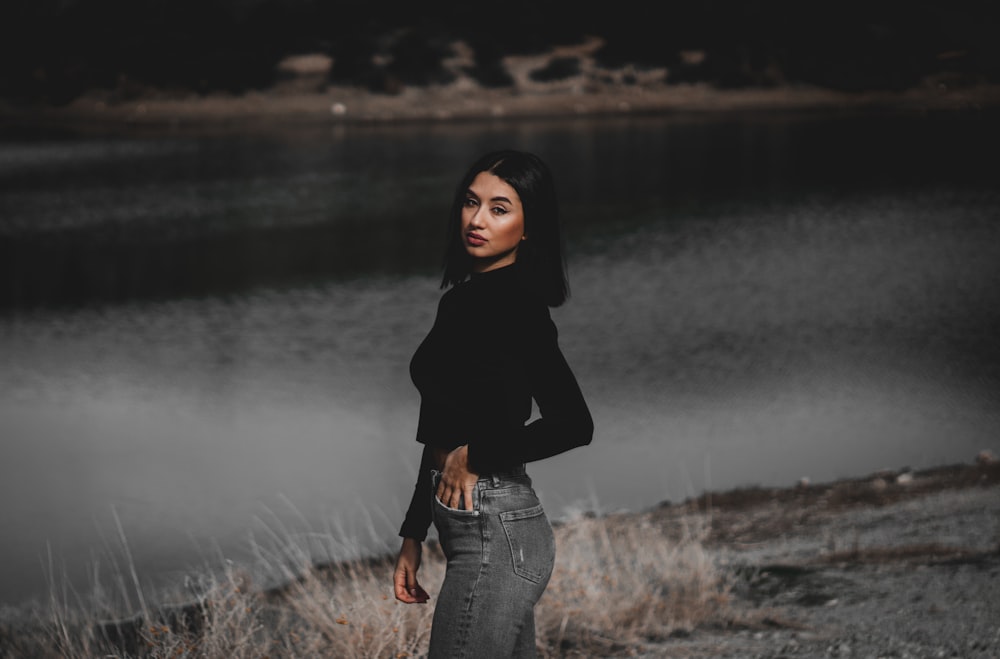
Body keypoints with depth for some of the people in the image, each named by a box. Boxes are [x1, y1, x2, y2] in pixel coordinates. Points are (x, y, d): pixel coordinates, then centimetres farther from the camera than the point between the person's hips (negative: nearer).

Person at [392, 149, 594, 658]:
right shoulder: (461, 299, 14)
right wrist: (413, 536, 19)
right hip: (499, 527, 10)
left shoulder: (513, 303, -14)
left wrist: (475, 458, -14)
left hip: (492, 534, -10)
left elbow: (572, 425, -23)